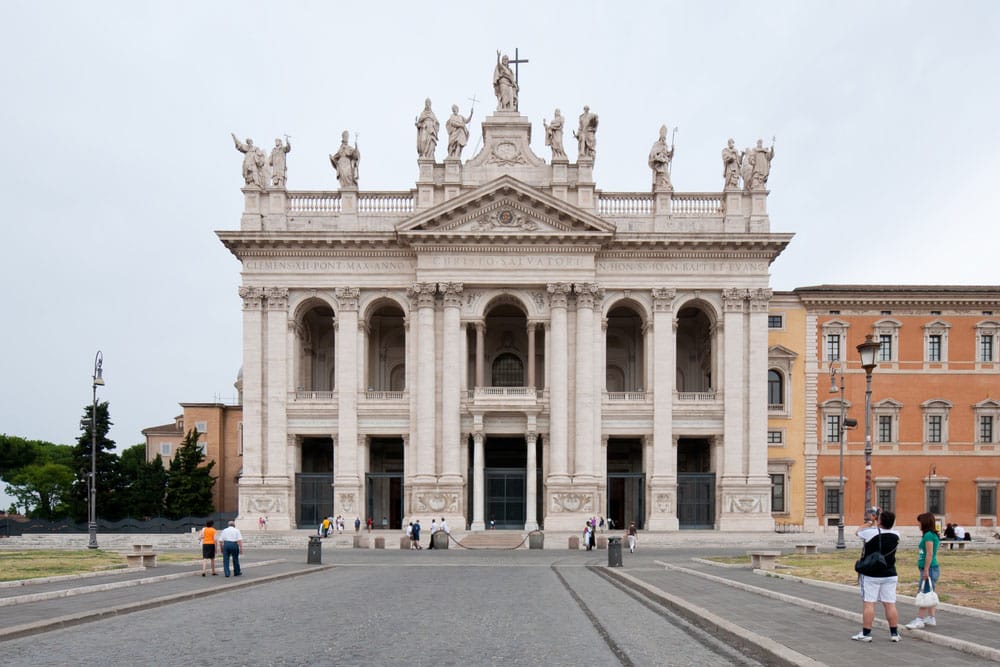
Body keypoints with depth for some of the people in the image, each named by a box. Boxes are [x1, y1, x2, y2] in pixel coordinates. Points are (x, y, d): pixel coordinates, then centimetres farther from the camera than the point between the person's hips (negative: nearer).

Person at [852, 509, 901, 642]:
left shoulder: (871, 533, -17)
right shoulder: (895, 535, -3)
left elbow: (858, 531, 4)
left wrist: (870, 522, 16)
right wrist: (875, 524, 22)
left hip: (871, 575, -4)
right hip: (890, 575, 4)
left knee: (868, 604, -1)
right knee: (890, 604, 7)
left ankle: (866, 633, 2)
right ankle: (894, 633, 12)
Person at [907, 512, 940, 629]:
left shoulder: (928, 535, -15)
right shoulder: (932, 535, 15)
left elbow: (929, 554, -20)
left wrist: (926, 570, -19)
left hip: (929, 569, -10)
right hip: (931, 569, 10)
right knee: (928, 595, 14)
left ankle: (920, 620, -8)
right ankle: (931, 618, 19)